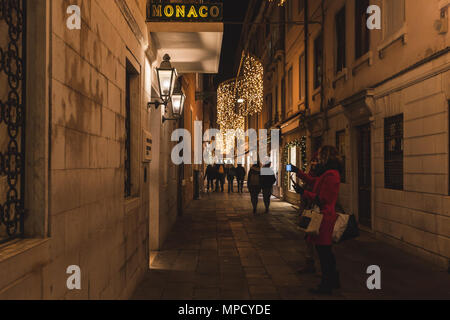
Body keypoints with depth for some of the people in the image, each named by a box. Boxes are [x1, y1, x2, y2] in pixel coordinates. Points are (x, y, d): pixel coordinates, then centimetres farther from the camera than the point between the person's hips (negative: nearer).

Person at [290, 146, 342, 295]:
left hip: (324, 217, -11)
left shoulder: (330, 175, -20)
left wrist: (303, 192, -14)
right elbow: (313, 181, 27)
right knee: (325, 250, 19)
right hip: (326, 216, 11)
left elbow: (322, 199, -22)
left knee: (323, 251, -2)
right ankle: (333, 281, 32)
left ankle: (326, 286, 9)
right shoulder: (331, 172, 13)